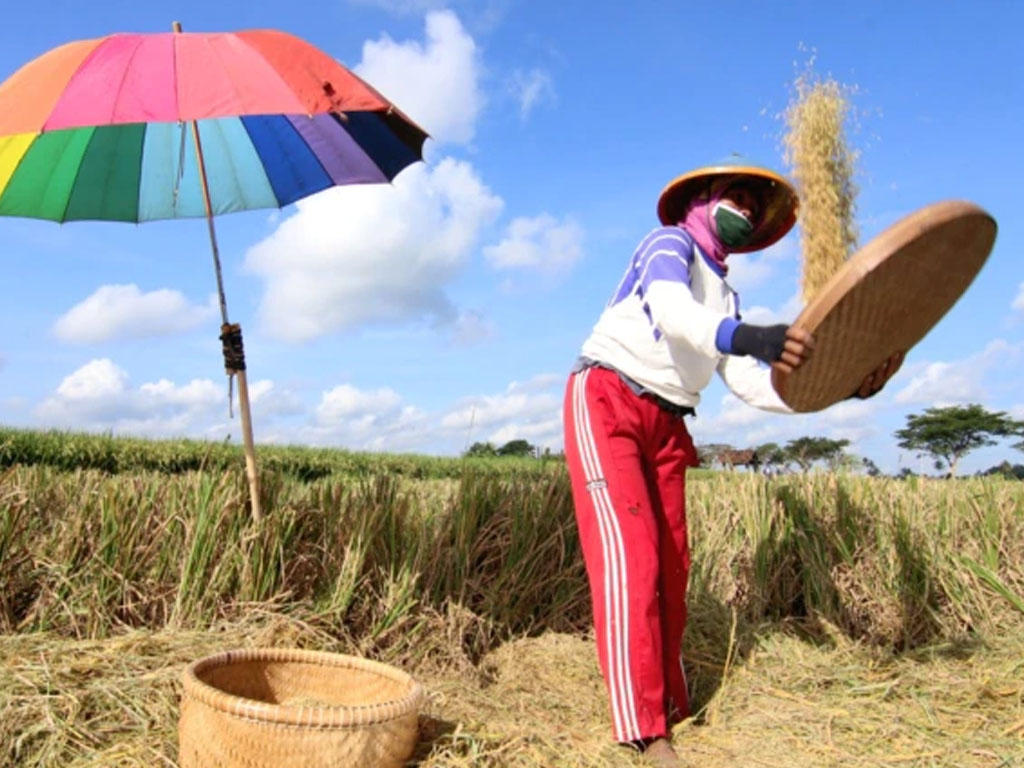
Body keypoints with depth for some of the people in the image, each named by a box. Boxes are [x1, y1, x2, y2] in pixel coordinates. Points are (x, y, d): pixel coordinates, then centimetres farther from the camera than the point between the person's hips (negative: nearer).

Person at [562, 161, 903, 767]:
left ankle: (672, 707, 20)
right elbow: (671, 307, -27)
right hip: (608, 403, -8)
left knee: (672, 565, 7)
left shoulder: (727, 295, 20)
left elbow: (749, 383, 6)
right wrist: (742, 335, -47)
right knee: (630, 557, -17)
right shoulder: (671, 243, -2)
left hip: (666, 424, 8)